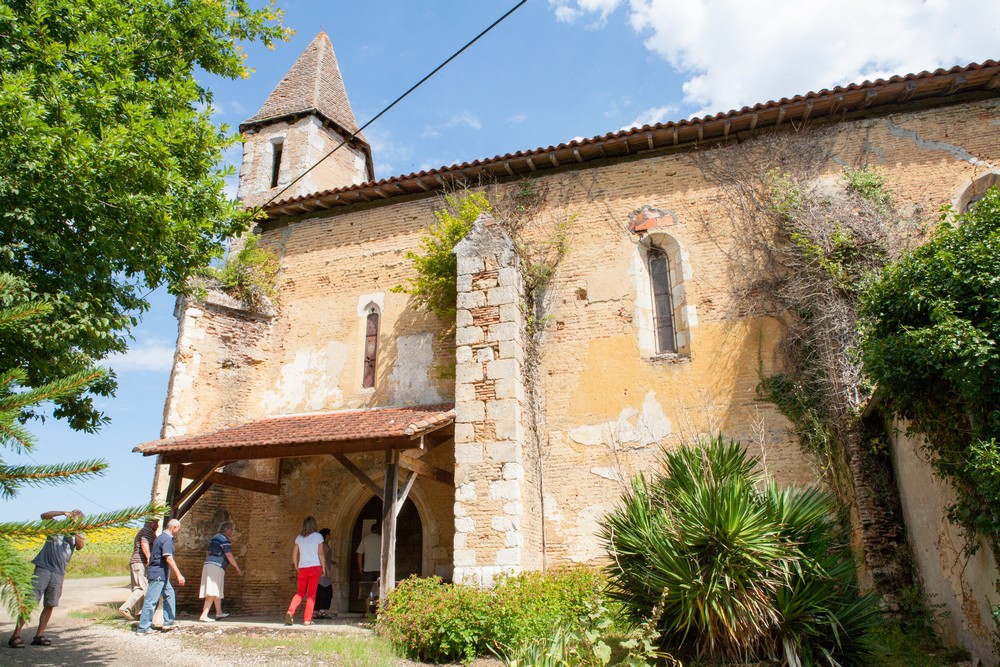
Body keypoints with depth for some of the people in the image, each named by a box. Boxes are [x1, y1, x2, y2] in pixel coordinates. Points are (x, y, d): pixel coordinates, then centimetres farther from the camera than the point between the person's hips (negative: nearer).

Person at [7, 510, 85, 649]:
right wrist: (63, 512, -19)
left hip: (59, 573, 3)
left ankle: (39, 636, 11)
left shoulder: (77, 535, 13)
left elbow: (80, 546, -8)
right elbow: (44, 515, -8)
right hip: (43, 568, -3)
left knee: (49, 605, 4)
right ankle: (16, 636, -5)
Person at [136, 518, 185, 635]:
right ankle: (143, 628, -1)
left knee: (169, 595, 16)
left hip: (161, 575, 10)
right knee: (151, 600, -5)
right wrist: (179, 575, -23)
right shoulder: (167, 539, -16)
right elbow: (169, 558, -23)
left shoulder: (162, 537, 15)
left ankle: (168, 622, 19)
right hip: (158, 574, -10)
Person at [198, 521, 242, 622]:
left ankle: (219, 612, 23)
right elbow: (229, 556, -12)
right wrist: (238, 569, -6)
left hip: (209, 564, 10)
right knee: (213, 592, -13)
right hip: (216, 566, -10)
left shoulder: (215, 538, 22)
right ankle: (204, 616, -19)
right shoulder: (224, 539, -7)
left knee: (218, 591, 16)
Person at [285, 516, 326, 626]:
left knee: (300, 592, 14)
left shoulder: (299, 538, 8)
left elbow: (294, 554, 9)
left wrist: (297, 567, 20)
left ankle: (290, 611, -7)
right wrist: (323, 567, 3)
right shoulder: (318, 536, -2)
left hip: (302, 568, 3)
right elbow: (321, 553, -4)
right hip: (315, 567, -3)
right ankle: (307, 619, 1)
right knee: (311, 594, 2)